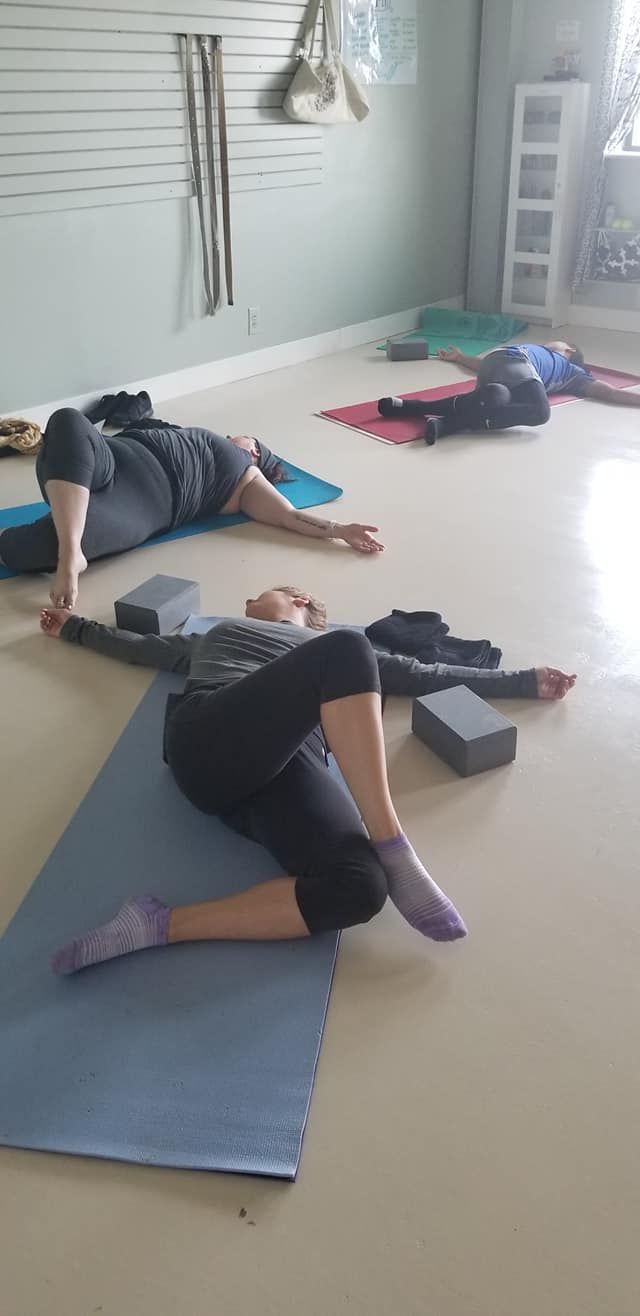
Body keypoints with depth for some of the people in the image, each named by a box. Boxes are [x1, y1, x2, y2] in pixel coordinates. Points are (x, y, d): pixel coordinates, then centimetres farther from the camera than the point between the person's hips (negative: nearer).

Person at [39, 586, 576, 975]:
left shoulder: (344, 655, 37)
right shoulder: (218, 634, 42)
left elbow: (426, 676, 35)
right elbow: (140, 644, 51)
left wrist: (526, 680, 33)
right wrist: (73, 627, 58)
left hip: (291, 763, 1)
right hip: (209, 741, -1)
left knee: (359, 886, -33)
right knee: (345, 652, -29)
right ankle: (395, 854, -29)